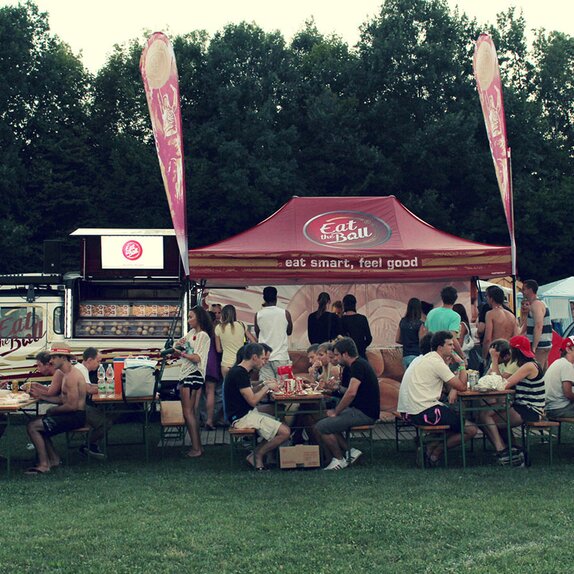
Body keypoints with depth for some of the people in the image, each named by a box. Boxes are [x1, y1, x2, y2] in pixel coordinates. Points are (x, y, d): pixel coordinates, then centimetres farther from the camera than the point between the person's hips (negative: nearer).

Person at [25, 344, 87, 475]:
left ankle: (43, 465, -9)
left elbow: (72, 405, -25)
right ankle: (54, 459, 15)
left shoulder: (71, 376, -20)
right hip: (72, 415, 11)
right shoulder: (67, 374, 14)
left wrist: (52, 410, -11)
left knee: (32, 427, -13)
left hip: (76, 416, -11)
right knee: (37, 423, 18)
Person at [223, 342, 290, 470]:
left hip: (247, 413, 11)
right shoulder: (239, 373, -18)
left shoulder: (239, 371, 14)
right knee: (285, 432, -14)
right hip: (242, 417, -11)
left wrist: (265, 386, 7)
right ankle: (257, 455, 3)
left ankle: (256, 455, 6)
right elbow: (252, 401, -21)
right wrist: (267, 387, -7)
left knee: (280, 424, 14)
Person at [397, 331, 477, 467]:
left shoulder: (423, 359, 18)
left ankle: (430, 446, 10)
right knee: (471, 430, -4)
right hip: (423, 412, -10)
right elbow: (462, 386, -11)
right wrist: (462, 363, 0)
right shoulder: (437, 363, -12)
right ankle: (435, 453, 2)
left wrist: (453, 389, 5)